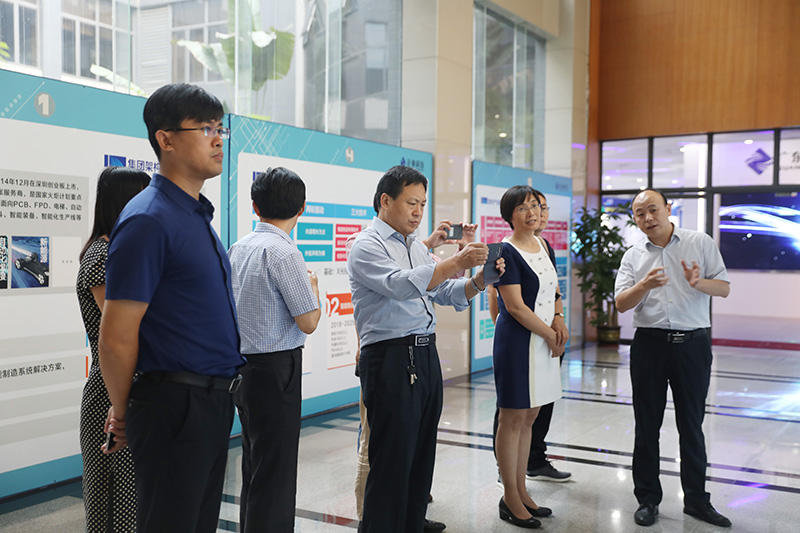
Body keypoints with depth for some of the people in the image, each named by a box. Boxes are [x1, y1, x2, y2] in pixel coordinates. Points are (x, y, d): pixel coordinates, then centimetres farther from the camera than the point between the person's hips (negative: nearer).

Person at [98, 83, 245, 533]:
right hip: (175, 406, -9)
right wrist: (124, 413, -5)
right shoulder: (149, 220, -16)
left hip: (214, 405, 9)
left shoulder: (198, 216, 14)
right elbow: (116, 338, -18)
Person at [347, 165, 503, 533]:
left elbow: (446, 293, 20)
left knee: (422, 456, 14)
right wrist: (456, 262, -27)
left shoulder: (416, 247, 20)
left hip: (425, 355, 9)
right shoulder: (368, 246, -7)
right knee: (392, 460, -4)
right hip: (390, 359, -8)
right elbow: (402, 284, -23)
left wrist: (480, 279, 2)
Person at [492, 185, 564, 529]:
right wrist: (551, 337, -10)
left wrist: (559, 321, 3)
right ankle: (510, 499, 12)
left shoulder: (542, 245, 11)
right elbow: (516, 306, -18)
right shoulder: (506, 252, -13)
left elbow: (553, 288, 21)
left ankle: (521, 490, 25)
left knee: (529, 417, 14)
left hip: (545, 342, 8)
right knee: (513, 418, 1)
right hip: (517, 341, -8)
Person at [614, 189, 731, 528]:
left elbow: (724, 288, 1)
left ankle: (696, 499, 20)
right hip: (649, 344, 1)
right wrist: (645, 285, -21)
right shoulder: (633, 256, 7)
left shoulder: (700, 243, 4)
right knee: (647, 424, 6)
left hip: (693, 344, -1)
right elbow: (621, 303, -2)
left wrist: (697, 283, -19)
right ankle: (648, 499, 17)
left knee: (691, 424, 8)